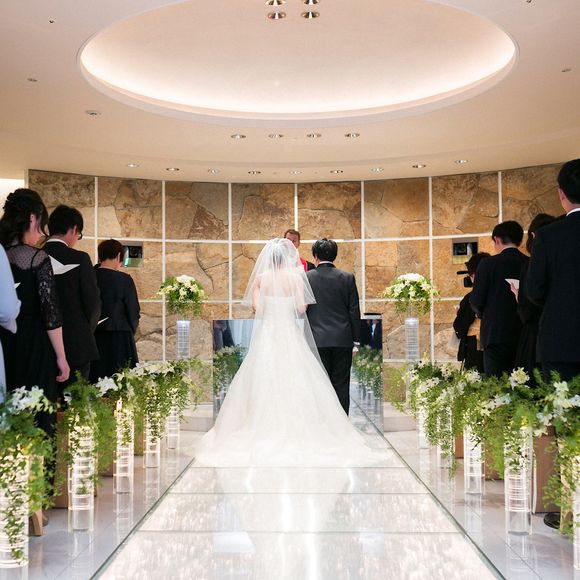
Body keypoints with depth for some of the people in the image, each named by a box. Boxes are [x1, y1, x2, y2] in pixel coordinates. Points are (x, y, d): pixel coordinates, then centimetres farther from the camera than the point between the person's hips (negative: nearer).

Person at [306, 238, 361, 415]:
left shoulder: (306, 278, -2)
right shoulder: (347, 278, 2)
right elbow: (354, 311, 2)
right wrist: (356, 341, 9)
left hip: (317, 340, -1)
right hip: (343, 340, 1)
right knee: (341, 386, 5)